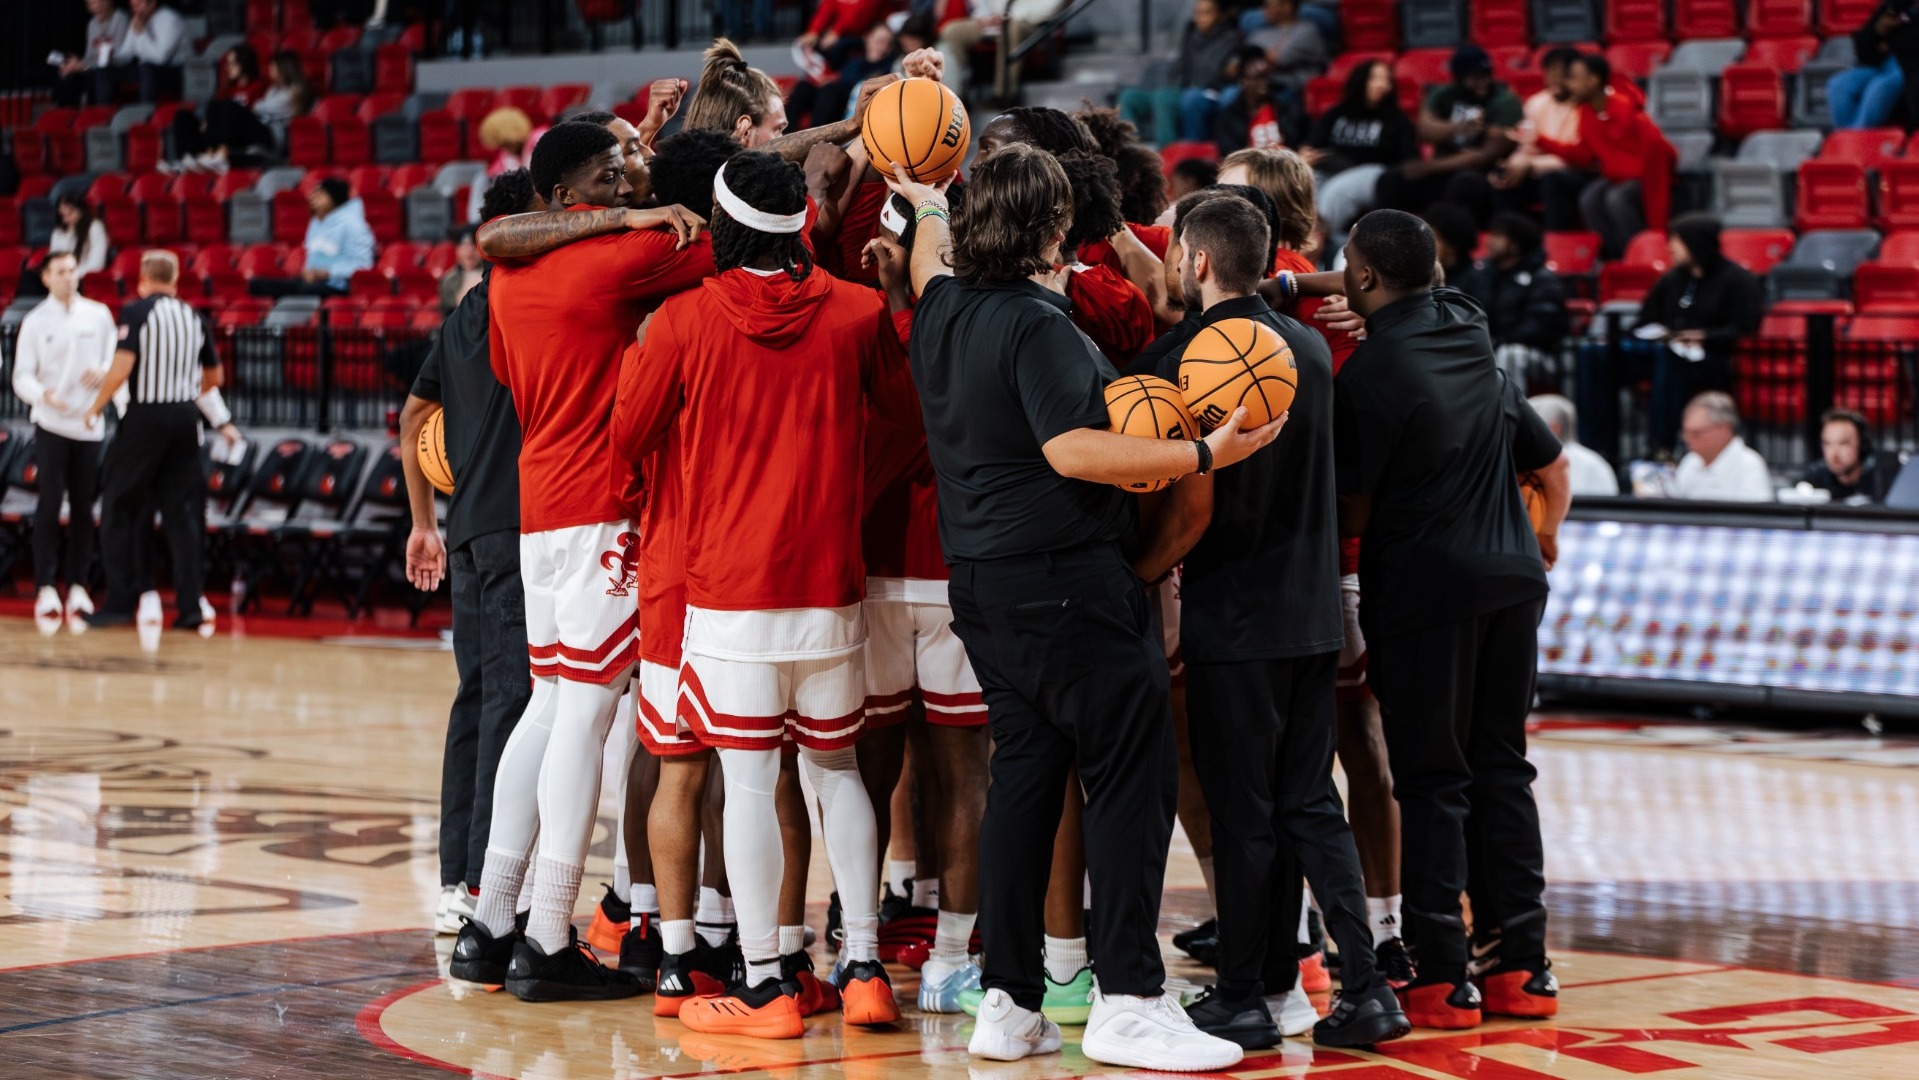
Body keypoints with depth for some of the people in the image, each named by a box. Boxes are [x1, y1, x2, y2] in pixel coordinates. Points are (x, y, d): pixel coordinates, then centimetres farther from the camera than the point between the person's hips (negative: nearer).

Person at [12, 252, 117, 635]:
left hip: (88, 425, 2)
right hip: (51, 425, -2)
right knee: (50, 505, -6)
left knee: (83, 509, 5)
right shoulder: (35, 322, -1)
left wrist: (104, 372, -13)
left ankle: (78, 586, 13)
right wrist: (43, 394, -24)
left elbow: (117, 359, 9)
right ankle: (46, 589, -3)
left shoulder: (98, 315, 4)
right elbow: (22, 376, -3)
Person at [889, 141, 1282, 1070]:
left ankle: (1009, 1003, 13)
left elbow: (931, 267, 33)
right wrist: (1204, 455, -24)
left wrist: (927, 204, 52)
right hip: (1067, 582, -9)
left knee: (1025, 775, 12)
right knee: (1130, 774, -4)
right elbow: (1071, 449, -24)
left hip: (984, 580, 9)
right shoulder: (1038, 324, -15)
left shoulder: (943, 313, 9)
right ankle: (1127, 1000, -6)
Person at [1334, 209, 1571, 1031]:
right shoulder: (1473, 343, 13)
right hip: (1512, 578, 7)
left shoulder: (1368, 373, -10)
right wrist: (1544, 535, 35)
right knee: (1502, 769, 12)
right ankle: (1522, 965, 12)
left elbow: (1353, 512, -9)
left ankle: (1441, 979, -2)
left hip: (1425, 591, -6)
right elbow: (1552, 466, 21)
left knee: (1432, 783, -2)